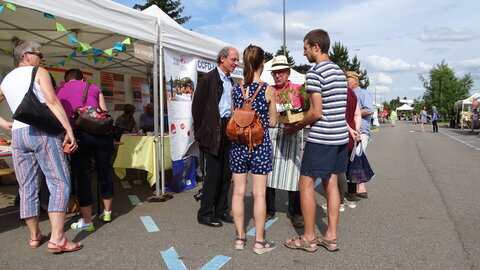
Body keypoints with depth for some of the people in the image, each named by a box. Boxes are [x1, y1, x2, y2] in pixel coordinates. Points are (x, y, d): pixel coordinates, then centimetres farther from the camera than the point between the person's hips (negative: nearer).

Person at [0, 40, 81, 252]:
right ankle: (56, 239, -14)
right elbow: (52, 102, -11)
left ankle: (34, 236, 20)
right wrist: (69, 130, -16)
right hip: (42, 131, -7)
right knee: (59, 183, -7)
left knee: (27, 187, 11)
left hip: (18, 133, 7)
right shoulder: (39, 72, 3)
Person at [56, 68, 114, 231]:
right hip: (101, 131, 2)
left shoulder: (58, 92, 19)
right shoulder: (93, 87, 21)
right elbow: (105, 112, 14)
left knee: (83, 177, 5)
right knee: (105, 173, 13)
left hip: (79, 134, -1)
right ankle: (107, 212, 28)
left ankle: (87, 221, 12)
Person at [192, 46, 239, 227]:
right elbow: (197, 106, -8)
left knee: (226, 173, 11)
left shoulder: (231, 82, 16)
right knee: (213, 173, -3)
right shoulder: (208, 79, -6)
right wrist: (201, 133, -8)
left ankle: (221, 211, 23)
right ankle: (205, 214, 10)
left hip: (229, 130, 7)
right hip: (214, 132, -7)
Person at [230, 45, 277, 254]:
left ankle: (240, 237, 23)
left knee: (238, 192, 11)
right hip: (260, 145, -3)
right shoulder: (268, 90, -8)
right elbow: (272, 122, -2)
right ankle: (259, 241, 15)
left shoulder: (235, 89, 0)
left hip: (238, 144, 3)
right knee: (259, 193, 5)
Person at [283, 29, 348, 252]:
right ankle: (331, 237, 20)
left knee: (306, 183, 2)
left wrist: (296, 127, -3)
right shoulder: (340, 72, 15)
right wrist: (301, 122, 17)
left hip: (321, 137, -9)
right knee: (331, 183, 13)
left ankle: (309, 238, 10)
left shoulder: (315, 73, -12)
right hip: (340, 136, 9)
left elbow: (316, 112, -18)